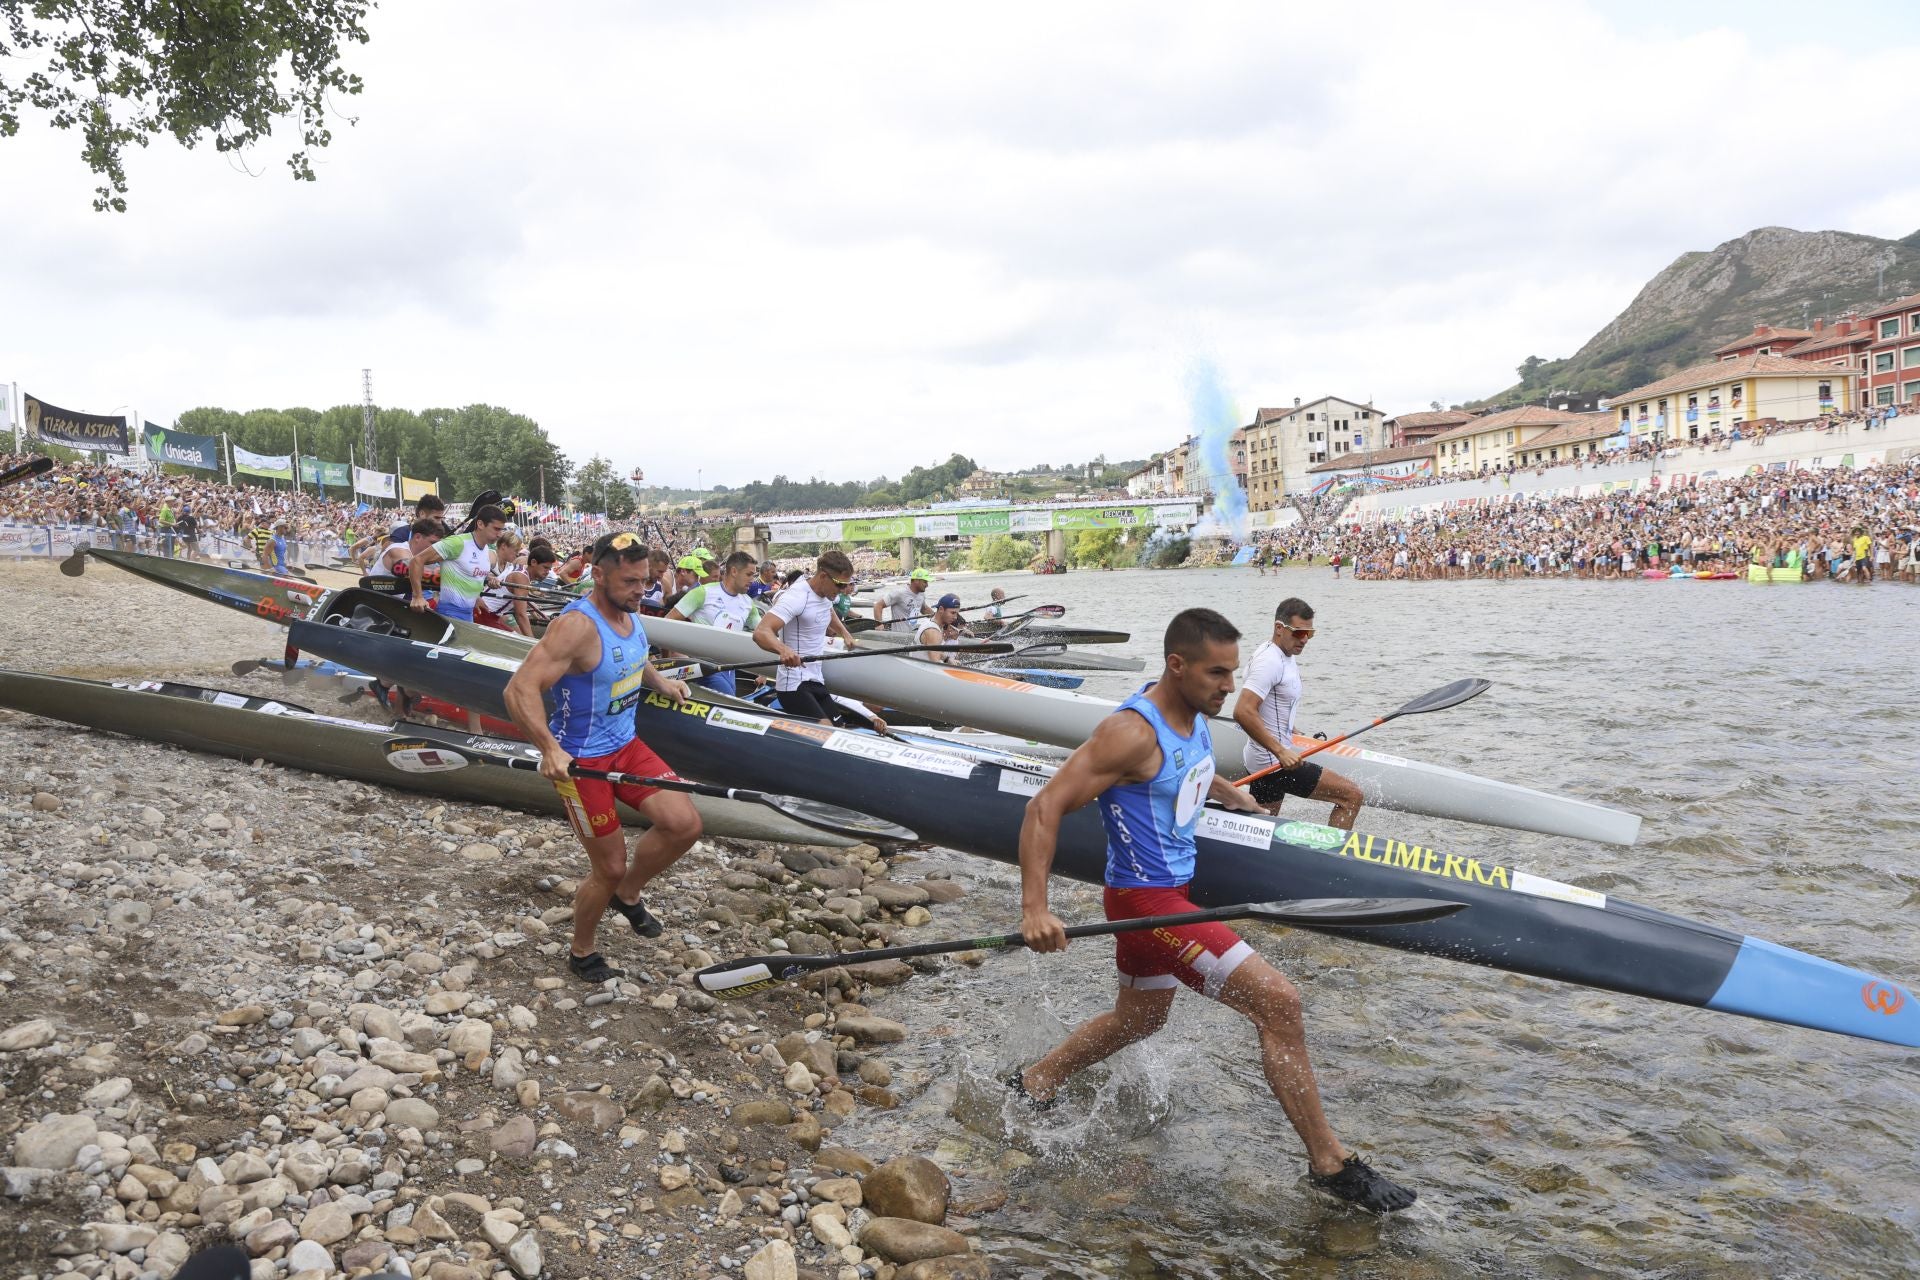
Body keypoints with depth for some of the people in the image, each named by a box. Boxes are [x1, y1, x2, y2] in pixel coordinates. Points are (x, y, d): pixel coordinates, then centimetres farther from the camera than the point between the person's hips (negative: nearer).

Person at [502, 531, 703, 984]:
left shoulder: (630, 612, 1)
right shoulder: (577, 625, -25)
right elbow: (520, 689, -31)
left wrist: (660, 682, 9)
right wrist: (550, 748, -41)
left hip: (626, 745, 7)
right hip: (580, 759, -7)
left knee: (685, 824, -8)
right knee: (610, 867, 2)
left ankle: (628, 893, 19)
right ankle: (582, 953, 29)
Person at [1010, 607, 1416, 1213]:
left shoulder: (1192, 713, 2)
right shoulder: (1133, 733, -25)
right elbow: (1045, 808, -26)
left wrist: (1233, 795, 40)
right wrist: (1034, 909, -32)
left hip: (1169, 890, 10)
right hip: (1148, 900, -10)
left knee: (1138, 1019, 28)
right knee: (1278, 1002, -14)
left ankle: (1031, 1086, 46)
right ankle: (1329, 1162, -1)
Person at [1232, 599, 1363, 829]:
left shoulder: (1285, 657, 12)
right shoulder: (1271, 661, -19)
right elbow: (1242, 712, -29)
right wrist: (1281, 751, -29)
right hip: (1275, 762, -11)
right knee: (1351, 796, -9)